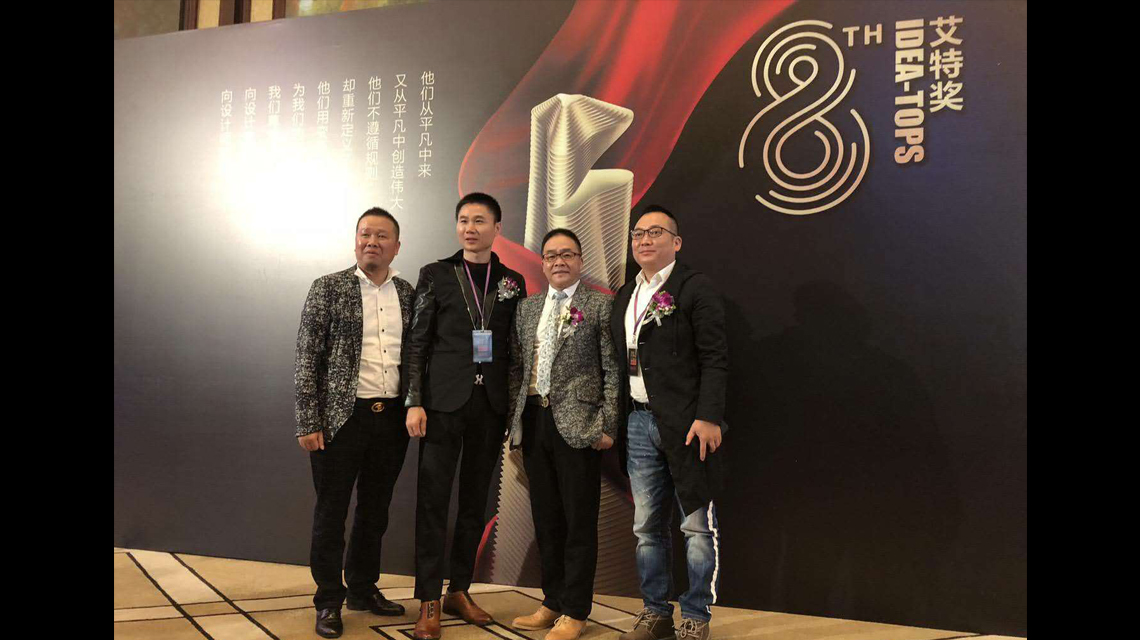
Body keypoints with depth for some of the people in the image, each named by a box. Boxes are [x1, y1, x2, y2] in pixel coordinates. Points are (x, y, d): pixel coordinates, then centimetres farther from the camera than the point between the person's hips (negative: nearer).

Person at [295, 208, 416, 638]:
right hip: (342, 417, -4)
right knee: (331, 511, 6)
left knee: (375, 511, 14)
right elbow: (307, 358, -5)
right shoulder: (329, 288, -2)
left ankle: (364, 589, 30)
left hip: (392, 419, 4)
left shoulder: (409, 294, 8)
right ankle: (328, 601, 19)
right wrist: (309, 423, -10)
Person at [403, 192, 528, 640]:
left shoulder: (513, 282, 10)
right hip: (444, 402, -2)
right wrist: (414, 402, -7)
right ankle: (429, 602, 6)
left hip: (491, 405, 3)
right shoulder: (435, 276, 4)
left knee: (475, 502, 9)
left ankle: (459, 591, 21)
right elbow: (416, 344, 1)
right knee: (433, 501, -2)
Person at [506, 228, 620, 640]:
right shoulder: (526, 308, 14)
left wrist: (607, 425, -10)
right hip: (534, 423, 5)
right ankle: (552, 602, 26)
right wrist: (515, 418, 7)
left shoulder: (600, 306, -1)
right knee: (545, 519, 13)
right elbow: (516, 367, 15)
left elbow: (613, 371, -5)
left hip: (577, 424, -5)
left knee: (579, 521, 2)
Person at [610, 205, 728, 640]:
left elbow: (714, 358, -9)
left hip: (685, 423, -6)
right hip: (639, 422, 6)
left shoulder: (695, 288, -3)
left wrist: (708, 417, -17)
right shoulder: (625, 296, 17)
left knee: (697, 525, 2)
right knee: (647, 527, 11)